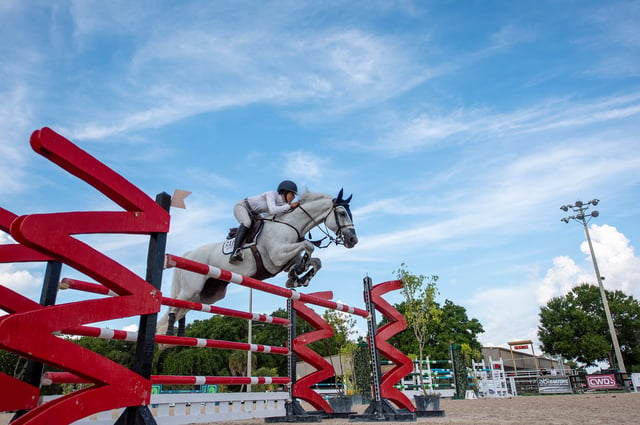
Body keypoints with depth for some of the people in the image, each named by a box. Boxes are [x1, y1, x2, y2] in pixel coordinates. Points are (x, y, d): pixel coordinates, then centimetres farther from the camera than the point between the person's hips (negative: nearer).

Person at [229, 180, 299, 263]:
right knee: (247, 222, -36)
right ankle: (235, 252, -42)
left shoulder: (283, 203, -6)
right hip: (241, 207, -9)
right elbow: (272, 210, -43)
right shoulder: (272, 194, -27)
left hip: (253, 215, 9)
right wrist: (289, 206, -36)